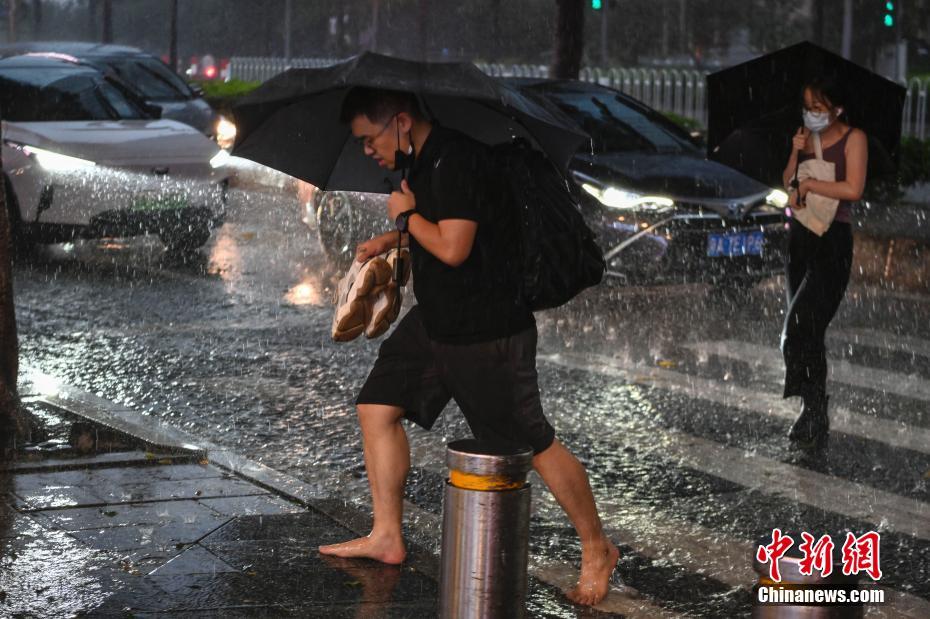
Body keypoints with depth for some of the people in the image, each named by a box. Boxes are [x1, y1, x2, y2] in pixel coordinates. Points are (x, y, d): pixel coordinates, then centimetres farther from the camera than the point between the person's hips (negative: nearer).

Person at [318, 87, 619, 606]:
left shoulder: (456, 160, -23)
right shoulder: (424, 160, 6)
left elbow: (453, 247, -29)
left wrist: (407, 215, -13)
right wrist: (393, 240, 11)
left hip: (486, 330, -10)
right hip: (434, 319, 10)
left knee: (534, 443, -2)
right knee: (378, 406, 9)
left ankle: (598, 550, 13)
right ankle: (387, 537, 18)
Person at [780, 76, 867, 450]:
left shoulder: (853, 139, -6)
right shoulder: (807, 138, 13)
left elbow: (853, 189, -17)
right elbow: (788, 184, 12)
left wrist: (809, 185, -10)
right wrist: (796, 154, -4)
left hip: (832, 242, -7)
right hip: (800, 237, 7)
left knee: (798, 331, -16)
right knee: (807, 331, 9)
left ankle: (814, 417, -11)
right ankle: (814, 415, 16)